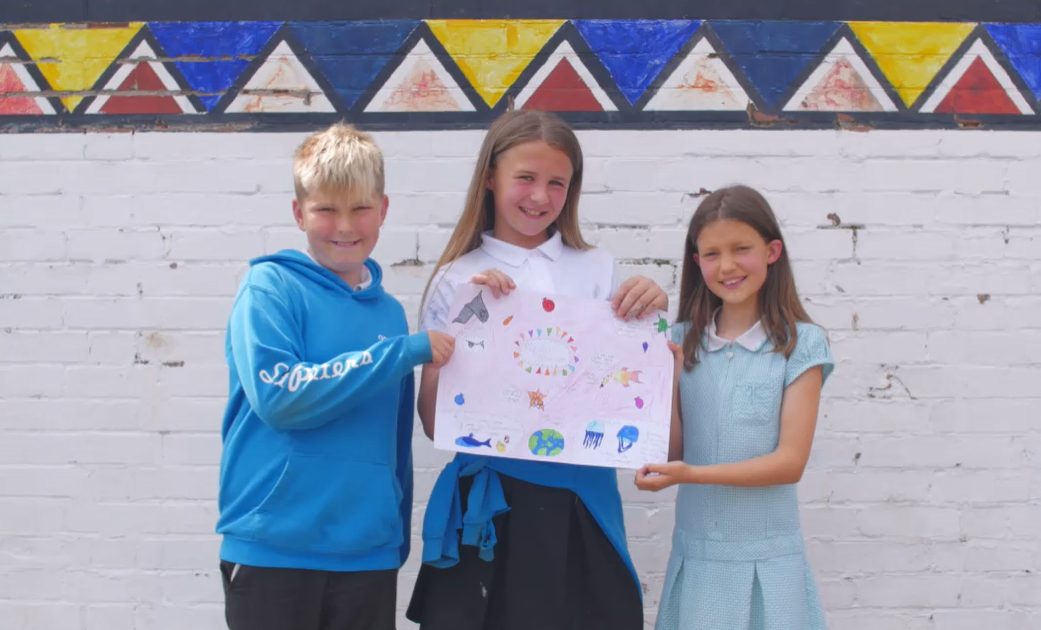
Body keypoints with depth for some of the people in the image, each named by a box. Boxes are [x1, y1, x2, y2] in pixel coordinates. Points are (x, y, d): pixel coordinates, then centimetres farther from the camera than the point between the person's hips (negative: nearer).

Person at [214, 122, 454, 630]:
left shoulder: (389, 311, 9)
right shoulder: (270, 287, -5)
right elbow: (278, 396, -19)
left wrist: (399, 537, 15)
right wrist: (405, 351, -17)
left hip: (369, 552, 4)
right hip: (273, 549, -4)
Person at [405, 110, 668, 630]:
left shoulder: (598, 270, 6)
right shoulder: (459, 279, 1)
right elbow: (433, 422, -4)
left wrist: (653, 313, -6)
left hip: (581, 498, 2)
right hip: (488, 500, -1)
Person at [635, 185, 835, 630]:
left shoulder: (800, 344, -7)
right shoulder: (682, 342, 2)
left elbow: (790, 462, -10)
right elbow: (672, 452, 2)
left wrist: (690, 474, -20)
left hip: (768, 559, -2)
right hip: (695, 554, 2)